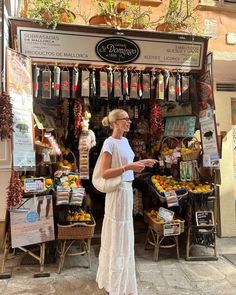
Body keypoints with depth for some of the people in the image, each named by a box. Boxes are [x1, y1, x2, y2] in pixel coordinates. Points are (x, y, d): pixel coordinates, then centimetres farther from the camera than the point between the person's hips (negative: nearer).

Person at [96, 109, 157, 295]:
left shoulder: (125, 140, 9)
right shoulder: (109, 143, -16)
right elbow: (105, 173, -20)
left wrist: (141, 163, 10)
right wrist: (128, 167, -26)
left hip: (127, 189, 9)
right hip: (118, 191, -9)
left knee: (124, 235, 20)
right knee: (117, 236, 3)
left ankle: (119, 279, 40)